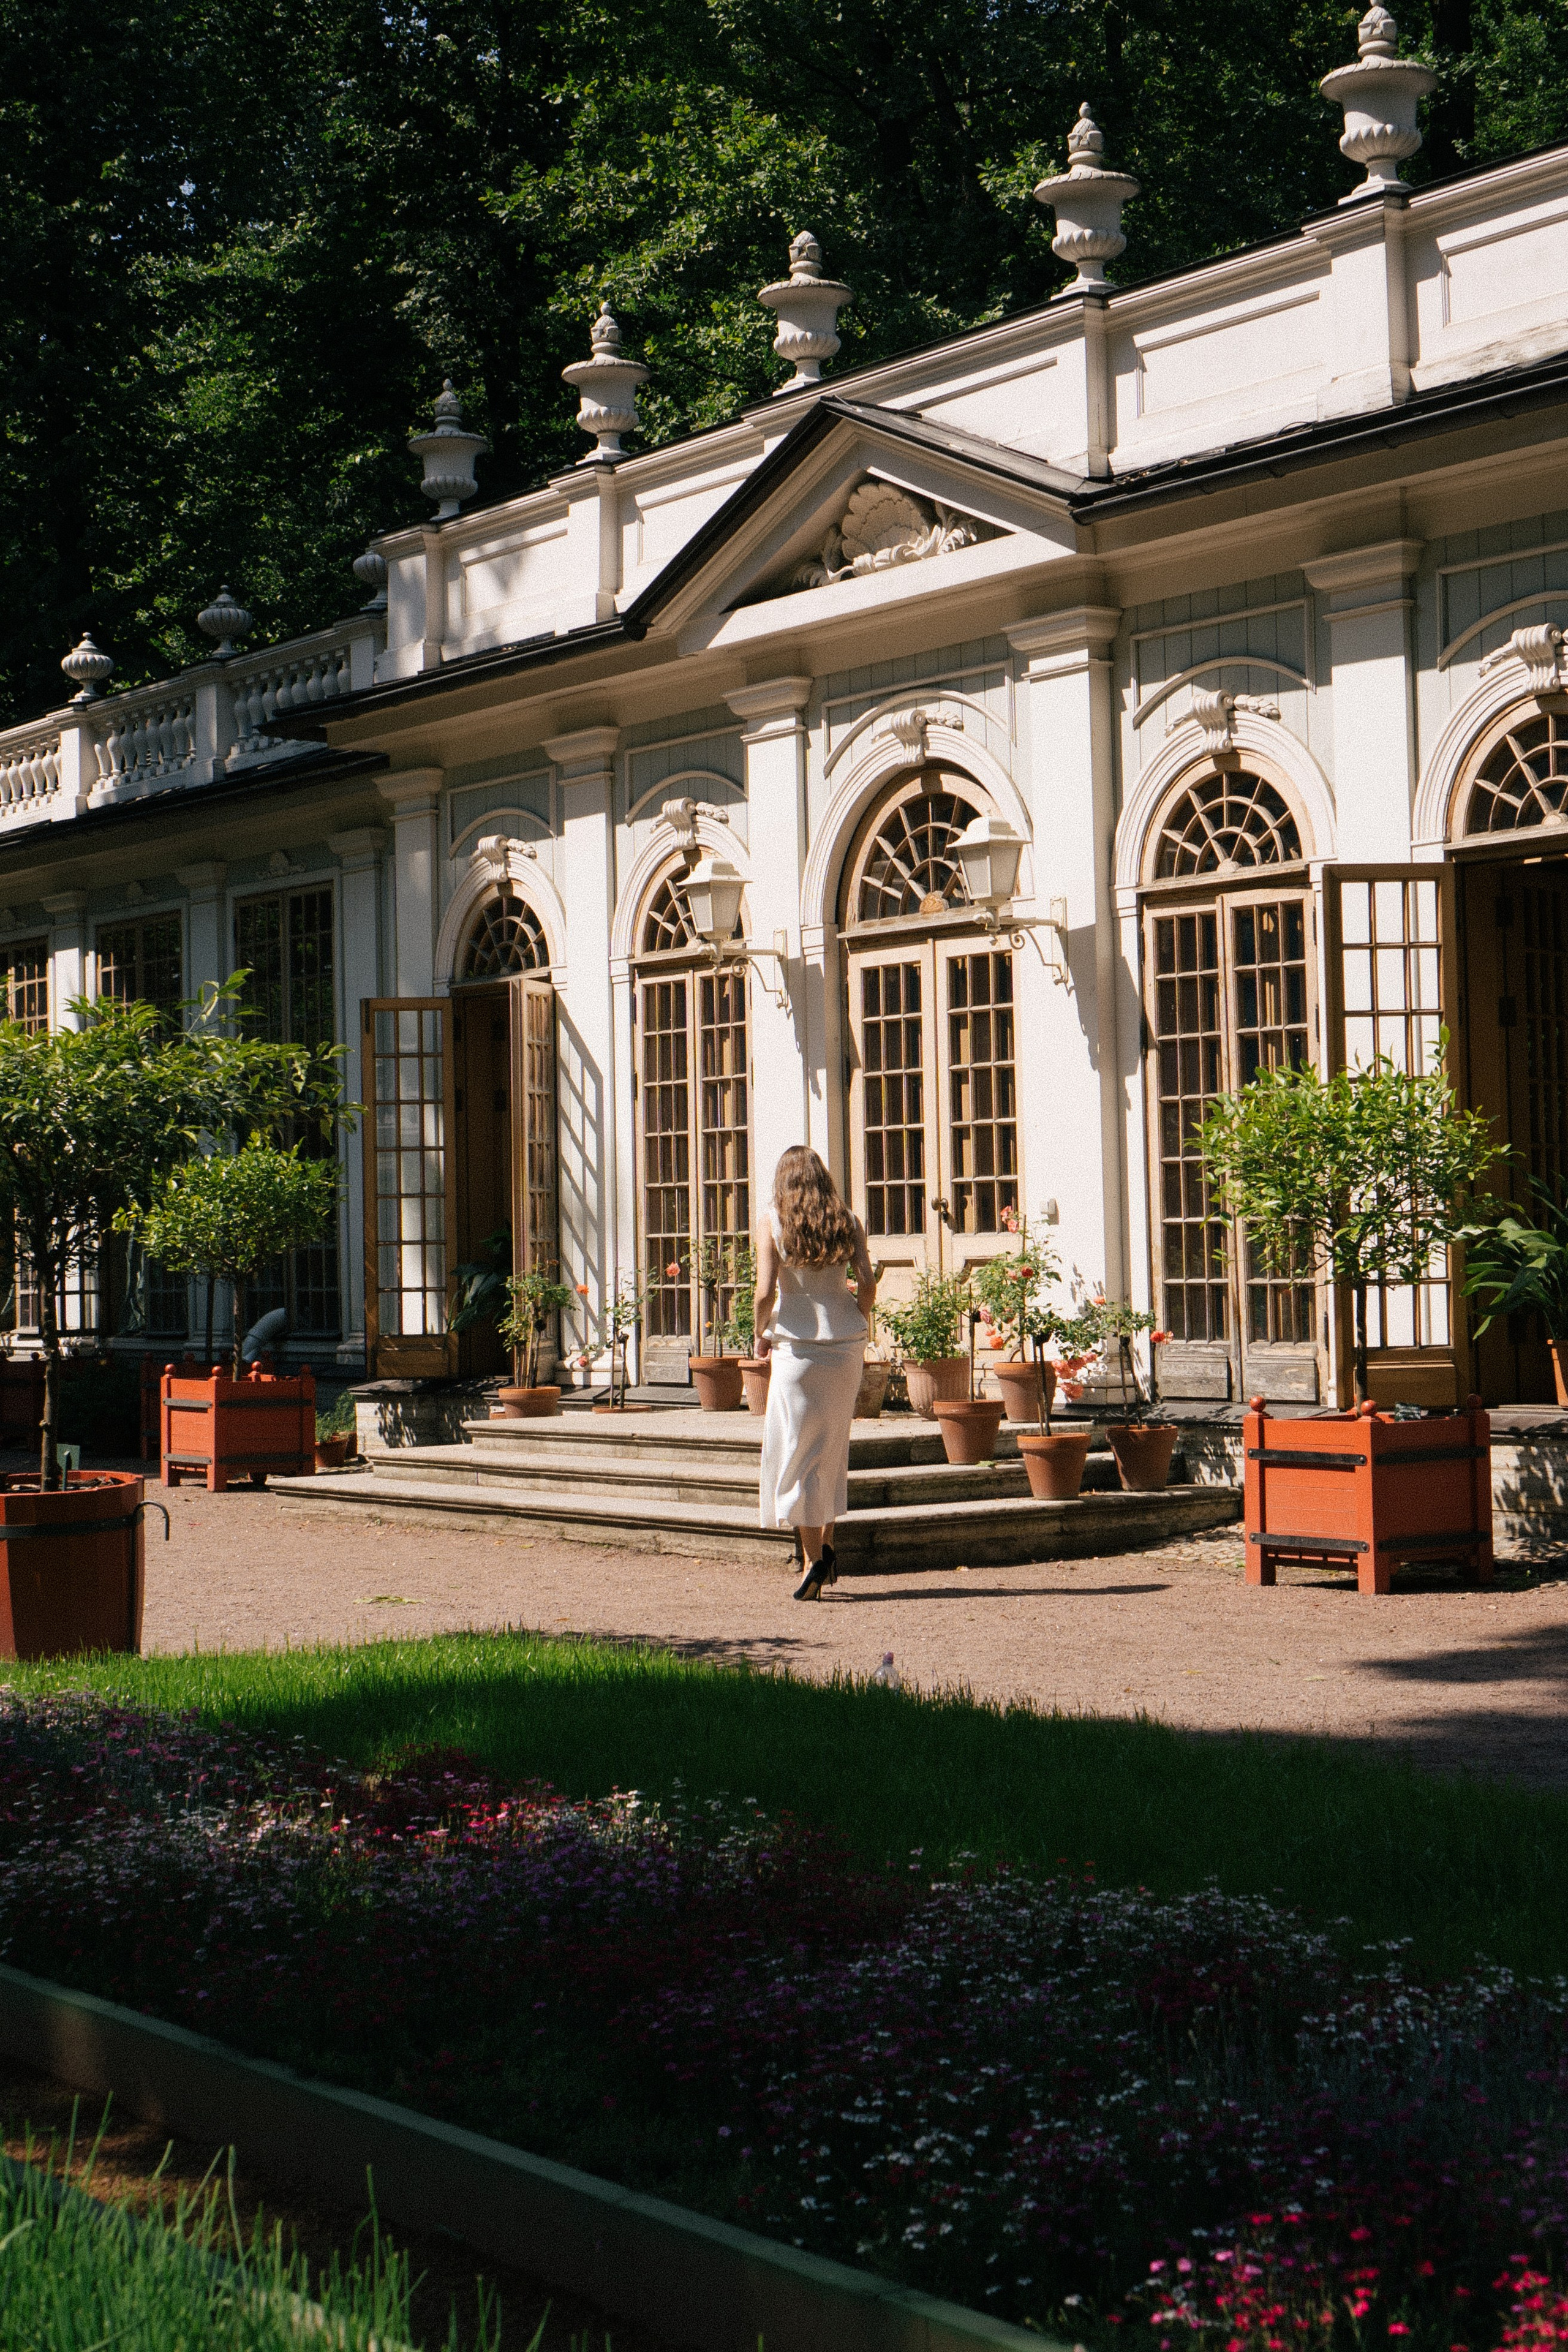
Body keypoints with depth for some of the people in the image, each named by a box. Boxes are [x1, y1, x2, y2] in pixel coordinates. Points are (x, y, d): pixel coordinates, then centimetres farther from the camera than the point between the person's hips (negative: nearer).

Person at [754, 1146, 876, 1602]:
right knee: (833, 1449, 16)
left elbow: (766, 1292, -11)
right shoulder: (848, 1223, 4)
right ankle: (827, 1548, 16)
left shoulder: (772, 1225, -3)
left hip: (797, 1345, -3)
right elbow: (867, 1284, -3)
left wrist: (761, 1333, 6)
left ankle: (813, 1558, -5)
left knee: (797, 1450, 2)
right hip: (845, 1344, 3)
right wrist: (860, 1327, 14)